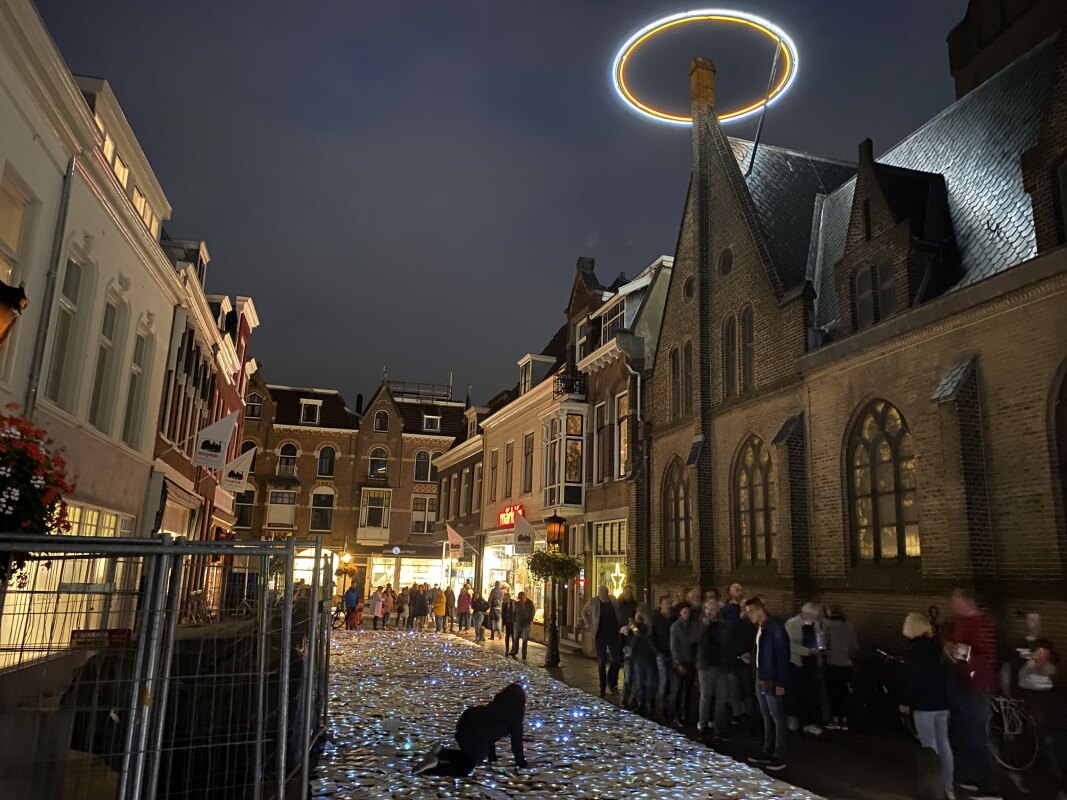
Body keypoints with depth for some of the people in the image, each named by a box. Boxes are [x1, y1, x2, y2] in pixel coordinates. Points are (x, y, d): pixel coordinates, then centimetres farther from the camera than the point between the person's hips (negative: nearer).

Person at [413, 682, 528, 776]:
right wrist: (521, 761, 22)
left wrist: (492, 756, 44)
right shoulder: (515, 714, 4)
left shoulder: (497, 706, 26)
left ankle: (441, 751, 14)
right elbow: (516, 738, 7)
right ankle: (435, 764, -8)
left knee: (472, 755, 31)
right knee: (467, 767, 10)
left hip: (465, 724, 8)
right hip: (475, 736, -8)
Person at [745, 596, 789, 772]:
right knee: (766, 716, 14)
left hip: (773, 680, -9)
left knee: (777, 717, -1)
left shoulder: (775, 628, -16)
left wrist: (781, 683, -19)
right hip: (761, 678, 9)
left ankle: (779, 757, 5)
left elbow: (783, 656, -18)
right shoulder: (760, 628, 10)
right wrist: (752, 658, 6)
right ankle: (768, 753, 22)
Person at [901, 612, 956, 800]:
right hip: (942, 702, 7)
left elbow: (909, 677, -14)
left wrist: (905, 701, -5)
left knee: (930, 747, -2)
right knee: (943, 744, 13)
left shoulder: (913, 648, -12)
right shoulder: (937, 645, 9)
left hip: (924, 704, -7)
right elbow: (945, 674, 15)